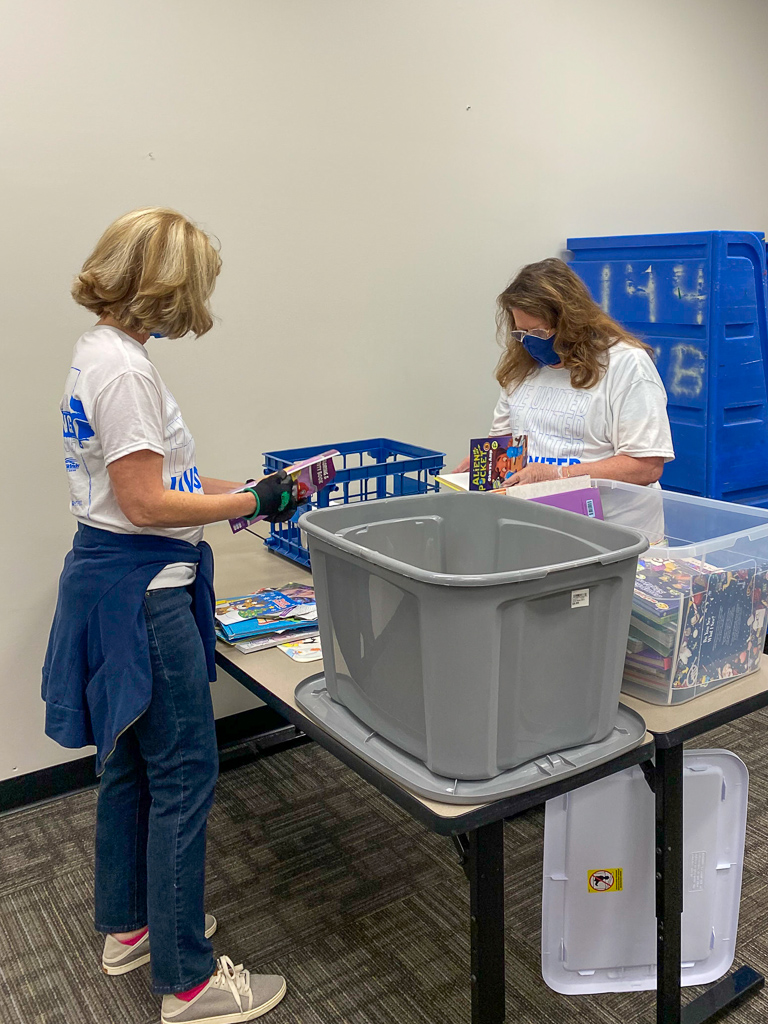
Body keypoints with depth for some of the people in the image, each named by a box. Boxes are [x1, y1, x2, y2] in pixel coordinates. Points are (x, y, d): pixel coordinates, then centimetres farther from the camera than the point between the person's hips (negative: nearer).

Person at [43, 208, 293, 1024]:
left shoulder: (98, 353, 11)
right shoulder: (124, 368, -20)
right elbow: (146, 504, -22)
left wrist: (232, 488, 12)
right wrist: (251, 503, -15)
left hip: (114, 580, 11)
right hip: (141, 590, -11)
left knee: (129, 761, 21)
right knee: (182, 776, 0)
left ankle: (128, 926, 40)